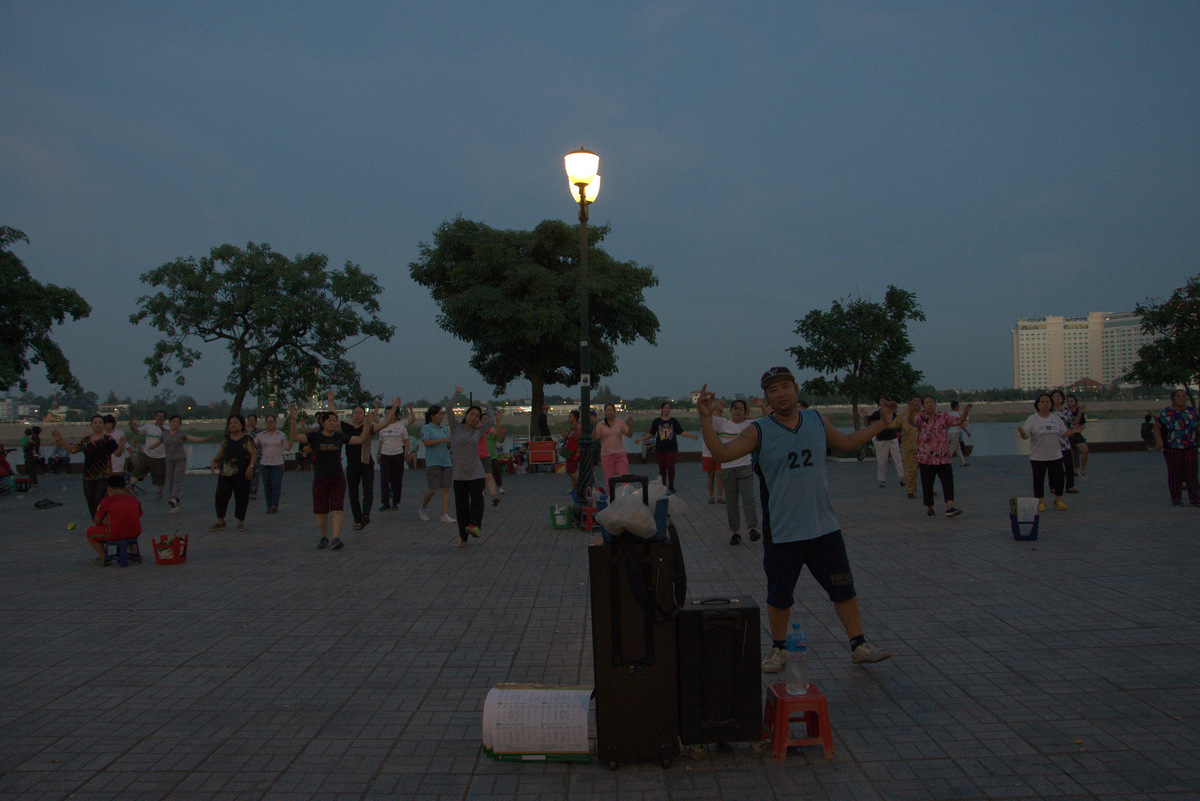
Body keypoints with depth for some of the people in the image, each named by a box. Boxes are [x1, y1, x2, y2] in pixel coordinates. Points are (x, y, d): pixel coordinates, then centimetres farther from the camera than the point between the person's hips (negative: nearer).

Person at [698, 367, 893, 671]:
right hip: (781, 531, -3)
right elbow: (723, 453, -19)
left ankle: (859, 646, 20)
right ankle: (778, 649, 27)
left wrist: (882, 423, 22)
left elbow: (847, 442, 23)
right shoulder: (759, 431, -7)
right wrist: (705, 419, -29)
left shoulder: (817, 421, 5)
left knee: (844, 588, 5)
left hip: (824, 528, 3)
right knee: (779, 596, 8)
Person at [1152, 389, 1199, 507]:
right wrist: (1159, 440, -19)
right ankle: (1175, 499, 8)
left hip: (1190, 448, 3)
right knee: (1174, 473, 0)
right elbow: (1156, 427, -5)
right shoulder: (1166, 413, -8)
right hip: (1172, 448, -3)